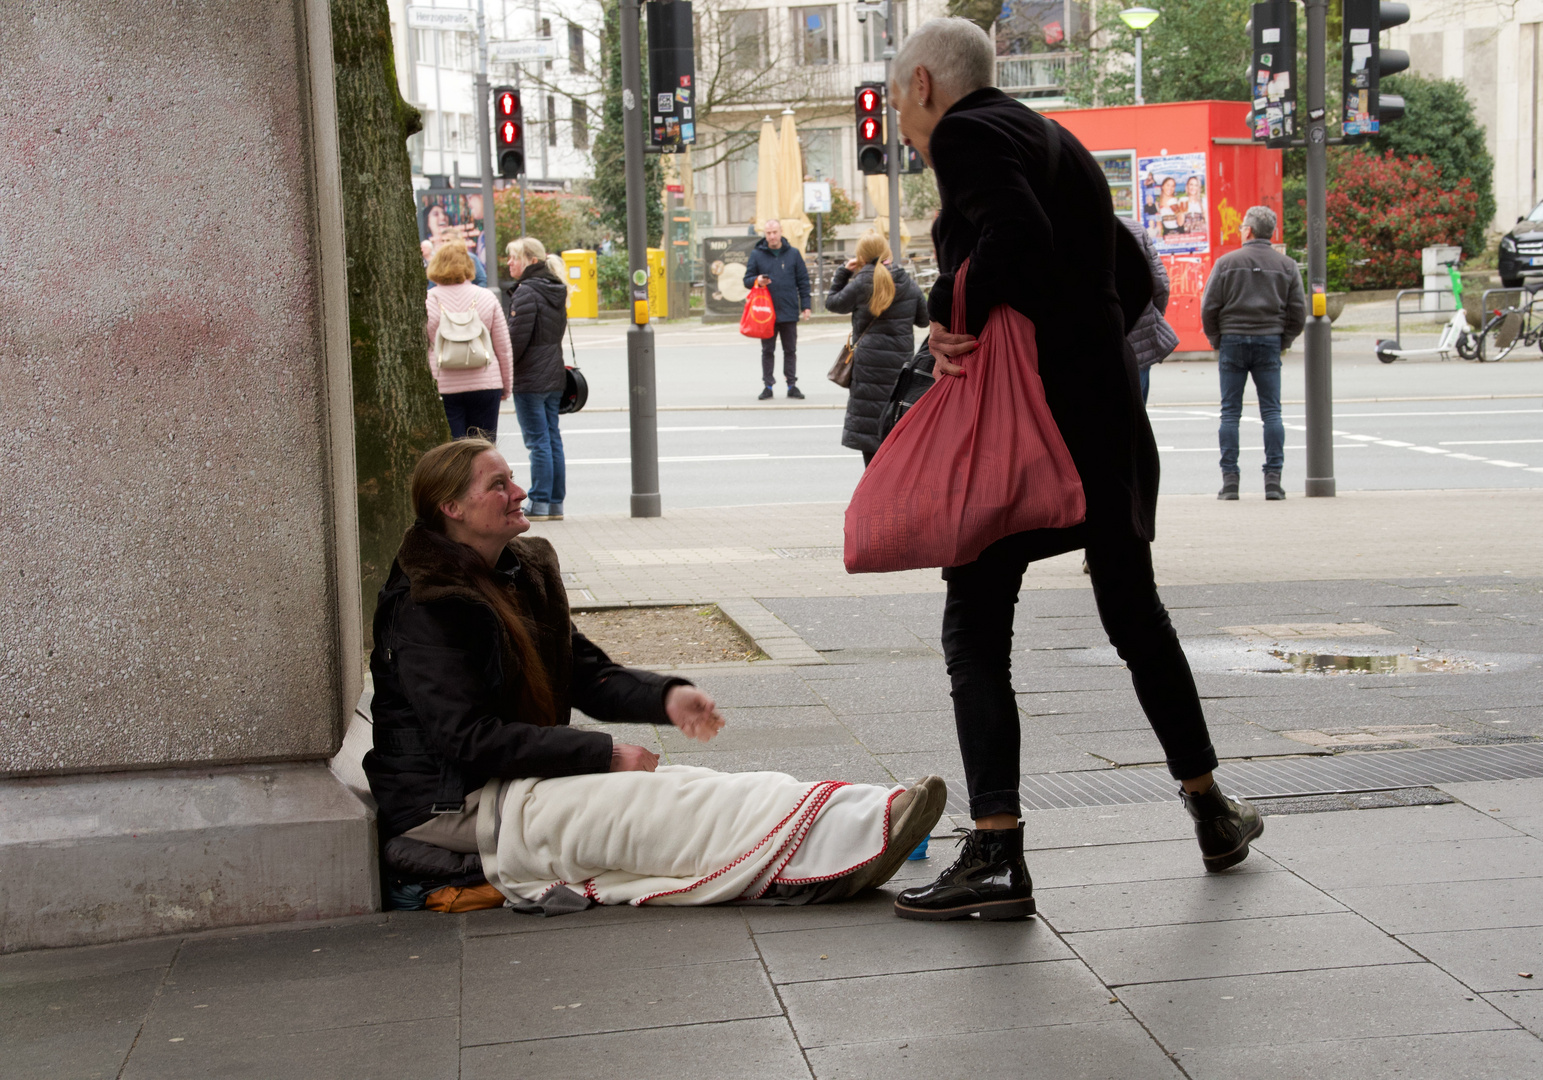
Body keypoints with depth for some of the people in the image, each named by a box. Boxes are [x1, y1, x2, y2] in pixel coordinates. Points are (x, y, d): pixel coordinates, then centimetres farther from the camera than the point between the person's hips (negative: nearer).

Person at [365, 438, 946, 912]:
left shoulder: (523, 571, 12)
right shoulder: (426, 606, -16)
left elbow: (585, 673, 12)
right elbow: (468, 739, -22)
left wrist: (664, 697, -9)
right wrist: (604, 755, -21)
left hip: (520, 780, 8)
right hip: (456, 805, -8)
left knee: (690, 787, -13)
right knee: (672, 806, -23)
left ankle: (864, 817, -28)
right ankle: (855, 838, -32)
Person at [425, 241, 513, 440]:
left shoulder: (427, 301, -3)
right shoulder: (486, 297, 3)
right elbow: (504, 347, 6)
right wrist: (506, 386, 17)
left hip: (443, 388, -1)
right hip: (486, 384, 1)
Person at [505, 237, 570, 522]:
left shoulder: (526, 292, -14)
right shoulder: (556, 291, 12)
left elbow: (517, 338, -17)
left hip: (530, 379, -8)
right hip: (554, 376, 8)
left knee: (537, 442, -5)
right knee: (553, 439, 10)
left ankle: (540, 504, -1)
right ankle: (556, 503, 14)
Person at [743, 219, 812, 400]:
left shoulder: (793, 254, 4)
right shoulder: (756, 254, 3)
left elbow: (803, 281, 6)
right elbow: (747, 280, 6)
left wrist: (805, 305, 1)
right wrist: (757, 281, -17)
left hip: (789, 311, 0)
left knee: (790, 350, 7)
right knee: (767, 351, 6)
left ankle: (792, 385, 13)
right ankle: (768, 385, 11)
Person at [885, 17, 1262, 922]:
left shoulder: (965, 133, -6)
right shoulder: (1052, 140, 21)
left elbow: (1015, 237, -24)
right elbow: (1134, 277, 21)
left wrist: (951, 319, -12)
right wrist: (1080, 348, 13)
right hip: (1106, 404, 8)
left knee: (976, 626, -3)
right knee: (1133, 610, 19)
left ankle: (997, 858, -7)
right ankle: (1213, 814, 29)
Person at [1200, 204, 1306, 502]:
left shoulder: (1226, 262, -1)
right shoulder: (1287, 265, 6)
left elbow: (1209, 308, -3)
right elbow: (1298, 312, 3)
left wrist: (1217, 340, 9)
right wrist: (1283, 342, 14)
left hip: (1233, 342, -1)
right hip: (1269, 343, 2)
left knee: (1230, 413, 2)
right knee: (1271, 412, 4)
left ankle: (1229, 480, -1)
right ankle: (1273, 480, -2)